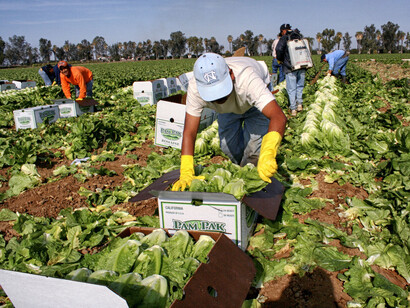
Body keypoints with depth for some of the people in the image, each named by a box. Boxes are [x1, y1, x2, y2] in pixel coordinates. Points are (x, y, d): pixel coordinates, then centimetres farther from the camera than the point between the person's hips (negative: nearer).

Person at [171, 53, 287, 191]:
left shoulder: (247, 79, -48)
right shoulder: (195, 88, -39)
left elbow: (279, 117, -58)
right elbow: (189, 132, -36)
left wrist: (267, 154, -74)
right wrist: (186, 174, -46)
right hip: (229, 107, 3)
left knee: (255, 145, -17)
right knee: (227, 145, -4)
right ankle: (239, 168, 30)